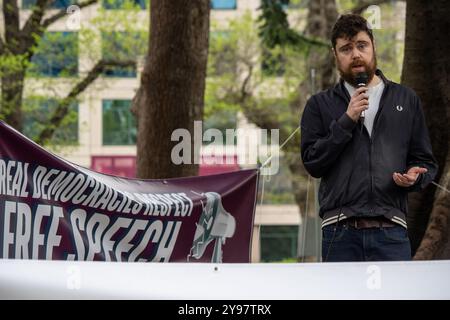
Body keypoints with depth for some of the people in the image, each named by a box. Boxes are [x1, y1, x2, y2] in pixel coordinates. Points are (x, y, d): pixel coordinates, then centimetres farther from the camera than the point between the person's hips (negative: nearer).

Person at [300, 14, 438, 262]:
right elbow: (312, 163, 1)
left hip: (391, 231, 1)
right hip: (340, 232, 0)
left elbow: (425, 161, 16)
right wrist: (346, 121, -8)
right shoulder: (319, 105, 12)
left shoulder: (406, 100, 15)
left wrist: (415, 177, -8)